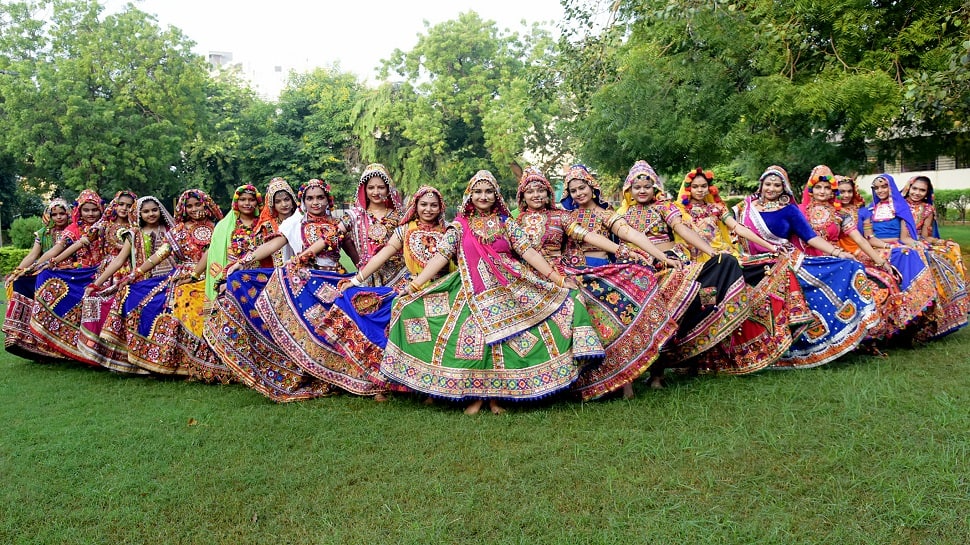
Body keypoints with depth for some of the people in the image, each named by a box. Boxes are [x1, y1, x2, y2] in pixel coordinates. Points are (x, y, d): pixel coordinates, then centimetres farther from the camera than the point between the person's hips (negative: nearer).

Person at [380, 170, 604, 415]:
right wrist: (413, 287, -9)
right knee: (471, 339, -11)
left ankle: (495, 396, 6)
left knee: (505, 341, -8)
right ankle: (475, 396, 5)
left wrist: (557, 279, -8)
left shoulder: (507, 223, 8)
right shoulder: (460, 225, 6)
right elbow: (440, 257, 0)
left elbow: (528, 252, 1)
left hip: (508, 289, 1)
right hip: (471, 292, -1)